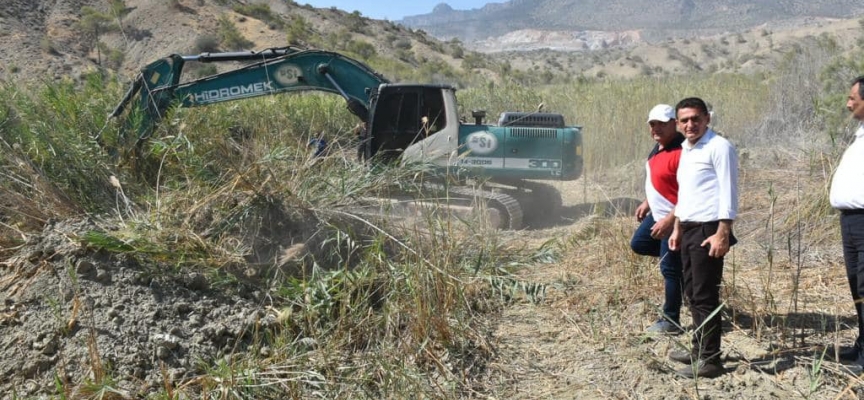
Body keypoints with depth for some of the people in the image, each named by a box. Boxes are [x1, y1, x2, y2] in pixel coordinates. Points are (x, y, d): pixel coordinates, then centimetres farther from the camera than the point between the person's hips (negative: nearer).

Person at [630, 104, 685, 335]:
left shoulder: (681, 152, -25)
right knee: (638, 244, 22)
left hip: (674, 220, -10)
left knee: (670, 270, -2)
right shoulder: (659, 146, 7)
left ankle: (671, 322, 10)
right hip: (658, 214, 10)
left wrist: (670, 221, -29)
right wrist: (647, 203, 23)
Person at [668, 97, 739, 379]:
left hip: (708, 230, -9)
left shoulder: (719, 147, -11)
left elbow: (728, 192, -16)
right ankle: (699, 350, 26)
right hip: (689, 230, 9)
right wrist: (677, 228, 22)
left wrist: (723, 233, -22)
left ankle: (710, 360, 2)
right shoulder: (686, 150, 17)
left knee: (705, 295, -6)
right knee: (692, 292, 15)